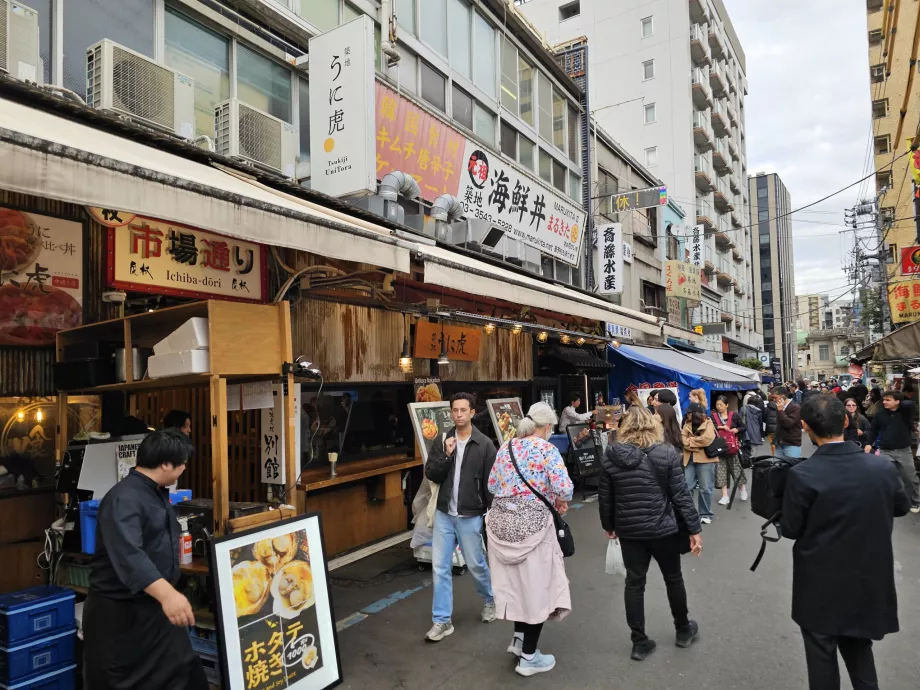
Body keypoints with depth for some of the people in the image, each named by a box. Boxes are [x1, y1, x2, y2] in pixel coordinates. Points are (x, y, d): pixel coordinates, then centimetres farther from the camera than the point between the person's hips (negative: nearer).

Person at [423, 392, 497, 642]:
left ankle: (491, 599, 40)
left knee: (475, 564, 12)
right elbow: (430, 475, -2)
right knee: (440, 567, 4)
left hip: (470, 516, -3)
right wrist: (446, 455, -17)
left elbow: (490, 482, -6)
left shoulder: (484, 444, -8)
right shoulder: (442, 441, 1)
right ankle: (442, 621, 16)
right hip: (444, 514, 3)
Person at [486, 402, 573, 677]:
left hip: (501, 521, 6)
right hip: (531, 524, -6)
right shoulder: (547, 449, -10)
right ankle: (528, 657, 17)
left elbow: (492, 485, 11)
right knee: (535, 585, 8)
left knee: (513, 582, 21)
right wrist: (560, 502, 2)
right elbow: (564, 488, -19)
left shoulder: (506, 447, 8)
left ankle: (519, 638, 34)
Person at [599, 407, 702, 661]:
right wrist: (694, 529, -2)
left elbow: (604, 496, 0)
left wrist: (609, 525, 14)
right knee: (673, 578, 20)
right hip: (663, 529, -1)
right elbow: (681, 494, -10)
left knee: (634, 582, 12)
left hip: (629, 531, 1)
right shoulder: (666, 454, -11)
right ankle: (683, 630, 39)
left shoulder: (611, 455, -6)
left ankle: (639, 642, 19)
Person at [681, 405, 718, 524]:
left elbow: (707, 439, -19)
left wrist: (690, 441, -8)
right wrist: (698, 444, -14)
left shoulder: (708, 424, -3)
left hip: (705, 459, -4)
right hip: (689, 459, 4)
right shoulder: (687, 424, 11)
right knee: (686, 487, 3)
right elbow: (683, 440, 0)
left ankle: (705, 514, 16)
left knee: (705, 488, 3)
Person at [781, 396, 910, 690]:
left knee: (822, 657, 14)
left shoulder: (802, 475, -24)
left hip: (821, 586, -4)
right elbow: (902, 507, 9)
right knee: (859, 652, 24)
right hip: (869, 582, 4)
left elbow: (789, 530, -13)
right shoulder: (883, 468, -11)